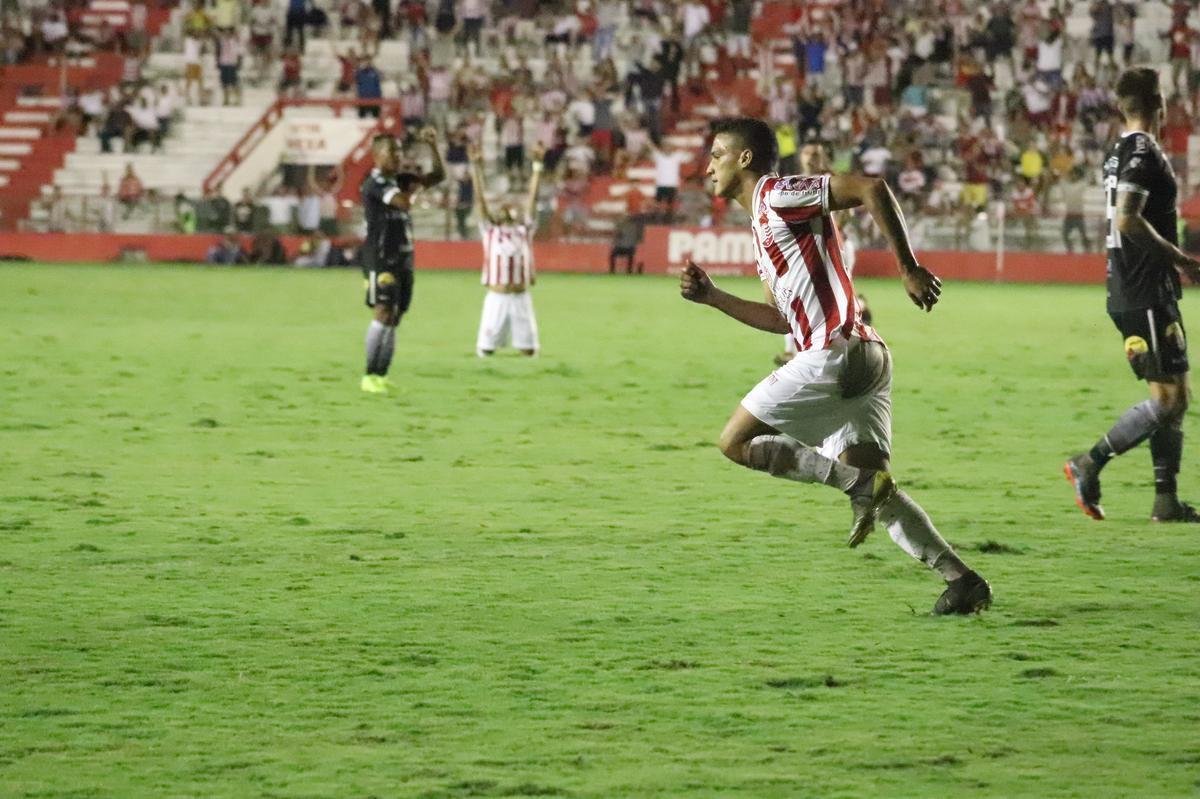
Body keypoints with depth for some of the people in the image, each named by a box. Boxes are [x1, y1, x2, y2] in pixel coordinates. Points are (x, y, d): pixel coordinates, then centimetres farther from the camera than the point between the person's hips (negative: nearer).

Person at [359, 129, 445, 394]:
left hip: (403, 258, 8)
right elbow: (403, 202, -26)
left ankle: (381, 376, 10)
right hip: (381, 259, -8)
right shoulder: (375, 183, -11)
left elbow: (438, 175, 18)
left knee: (394, 318, 7)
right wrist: (413, 188, -5)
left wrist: (433, 146, 5)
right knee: (384, 312, -17)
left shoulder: (400, 180, 15)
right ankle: (370, 376, -16)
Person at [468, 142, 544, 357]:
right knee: (486, 349, -2)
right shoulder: (490, 230, 10)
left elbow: (532, 197, 9)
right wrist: (476, 167, -2)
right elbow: (480, 199, 5)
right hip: (496, 298, -1)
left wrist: (537, 166, 5)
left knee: (529, 351, 2)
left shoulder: (524, 231, 12)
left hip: (521, 298, 1)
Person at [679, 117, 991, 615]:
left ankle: (860, 483, -12)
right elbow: (782, 319, 28)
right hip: (864, 359, 10)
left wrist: (908, 268, -17)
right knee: (873, 489, 6)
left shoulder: (777, 194, -4)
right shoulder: (762, 227, 25)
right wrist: (711, 298, 23)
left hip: (834, 353, -10)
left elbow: (871, 189, -14)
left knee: (736, 442, -3)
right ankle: (961, 579, -3)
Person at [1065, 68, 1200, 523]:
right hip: (1146, 294, -10)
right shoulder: (1143, 152, -15)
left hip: (1128, 292, 10)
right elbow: (1127, 219, -25)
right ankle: (1089, 465, -6)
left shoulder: (1119, 153, 14)